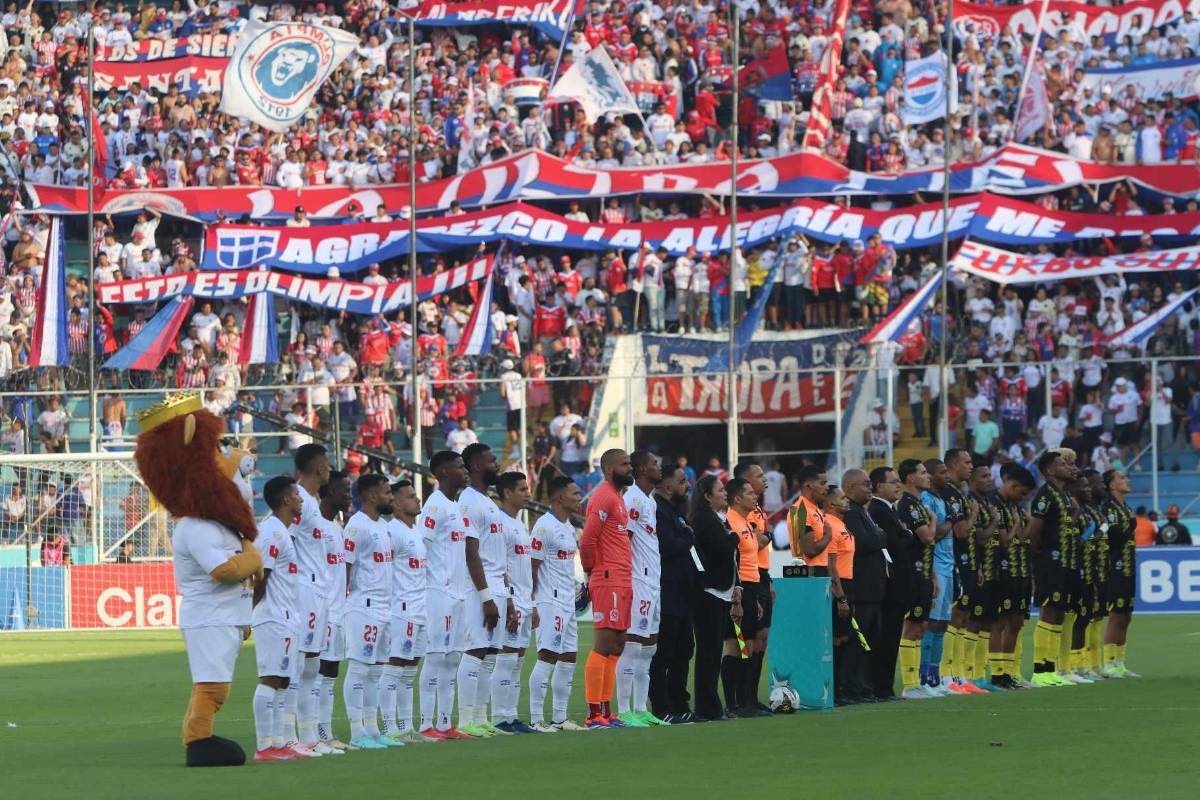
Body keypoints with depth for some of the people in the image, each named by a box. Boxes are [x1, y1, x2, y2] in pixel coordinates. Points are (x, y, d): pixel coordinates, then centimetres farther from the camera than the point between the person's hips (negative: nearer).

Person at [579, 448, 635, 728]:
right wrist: (592, 569, -6)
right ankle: (594, 714, -11)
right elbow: (587, 540, -18)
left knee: (616, 645, 11)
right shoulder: (604, 498, -12)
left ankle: (605, 710, 14)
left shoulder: (617, 498, 20)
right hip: (609, 582, -10)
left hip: (621, 582, 10)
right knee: (604, 644, -10)